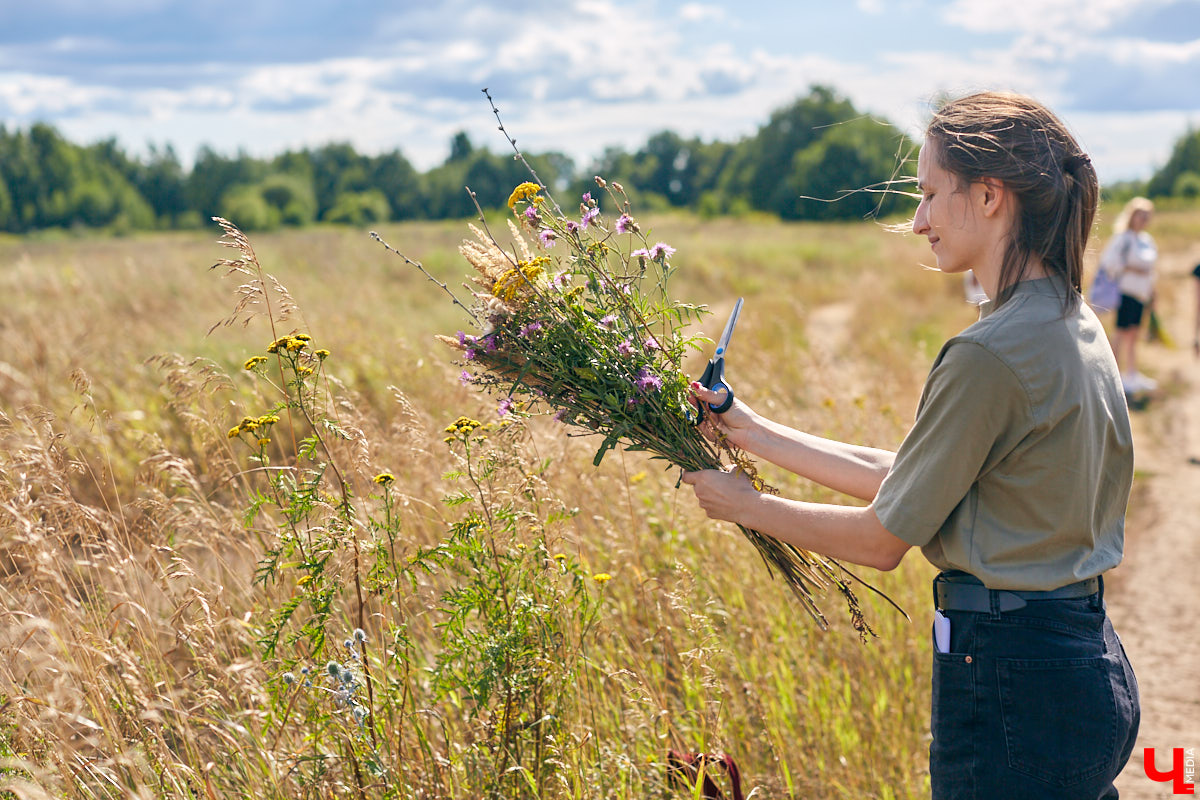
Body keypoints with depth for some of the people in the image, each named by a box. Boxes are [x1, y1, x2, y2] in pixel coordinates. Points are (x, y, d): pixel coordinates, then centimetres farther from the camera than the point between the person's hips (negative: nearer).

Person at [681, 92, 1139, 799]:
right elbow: (905, 476, 11)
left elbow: (882, 540, -13)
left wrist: (747, 505, 1)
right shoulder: (1075, 325, 7)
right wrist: (757, 433, 12)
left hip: (1011, 683, -9)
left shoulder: (991, 356, -22)